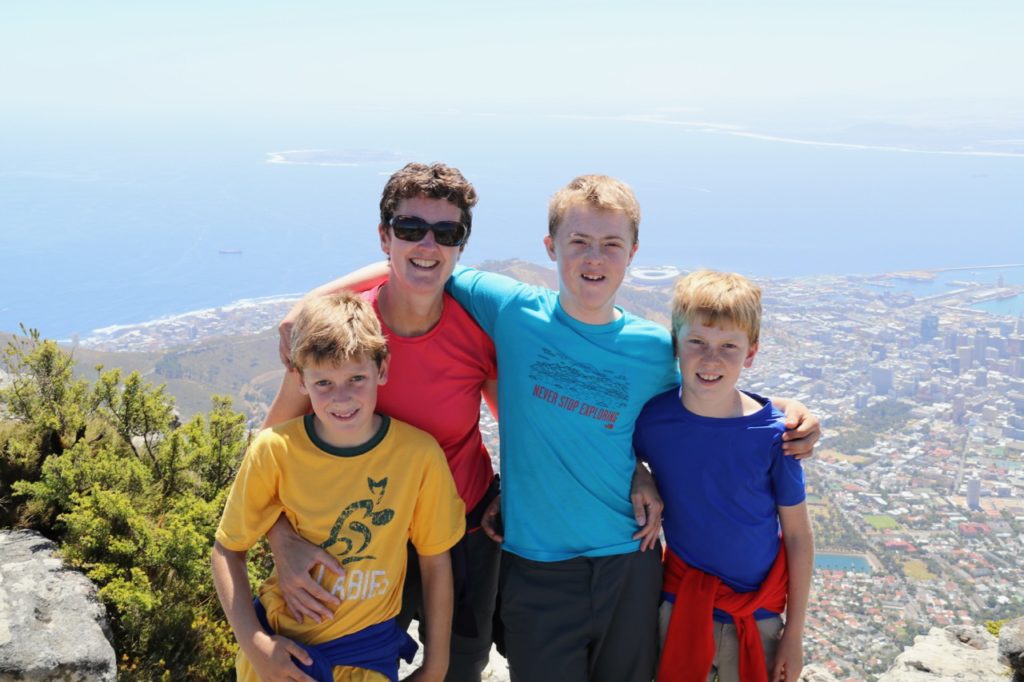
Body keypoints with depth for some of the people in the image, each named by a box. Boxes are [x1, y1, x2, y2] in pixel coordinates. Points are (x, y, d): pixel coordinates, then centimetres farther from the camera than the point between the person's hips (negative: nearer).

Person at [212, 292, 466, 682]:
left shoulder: (418, 454, -17)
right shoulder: (274, 451, -17)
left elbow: (435, 560, -5)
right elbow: (227, 550, -5)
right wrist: (253, 643, -14)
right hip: (280, 648, 0)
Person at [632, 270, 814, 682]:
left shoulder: (773, 435, -16)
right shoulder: (651, 419, -13)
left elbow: (798, 537, -7)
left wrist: (794, 635, -3)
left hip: (756, 617, -1)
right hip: (679, 606, 1)